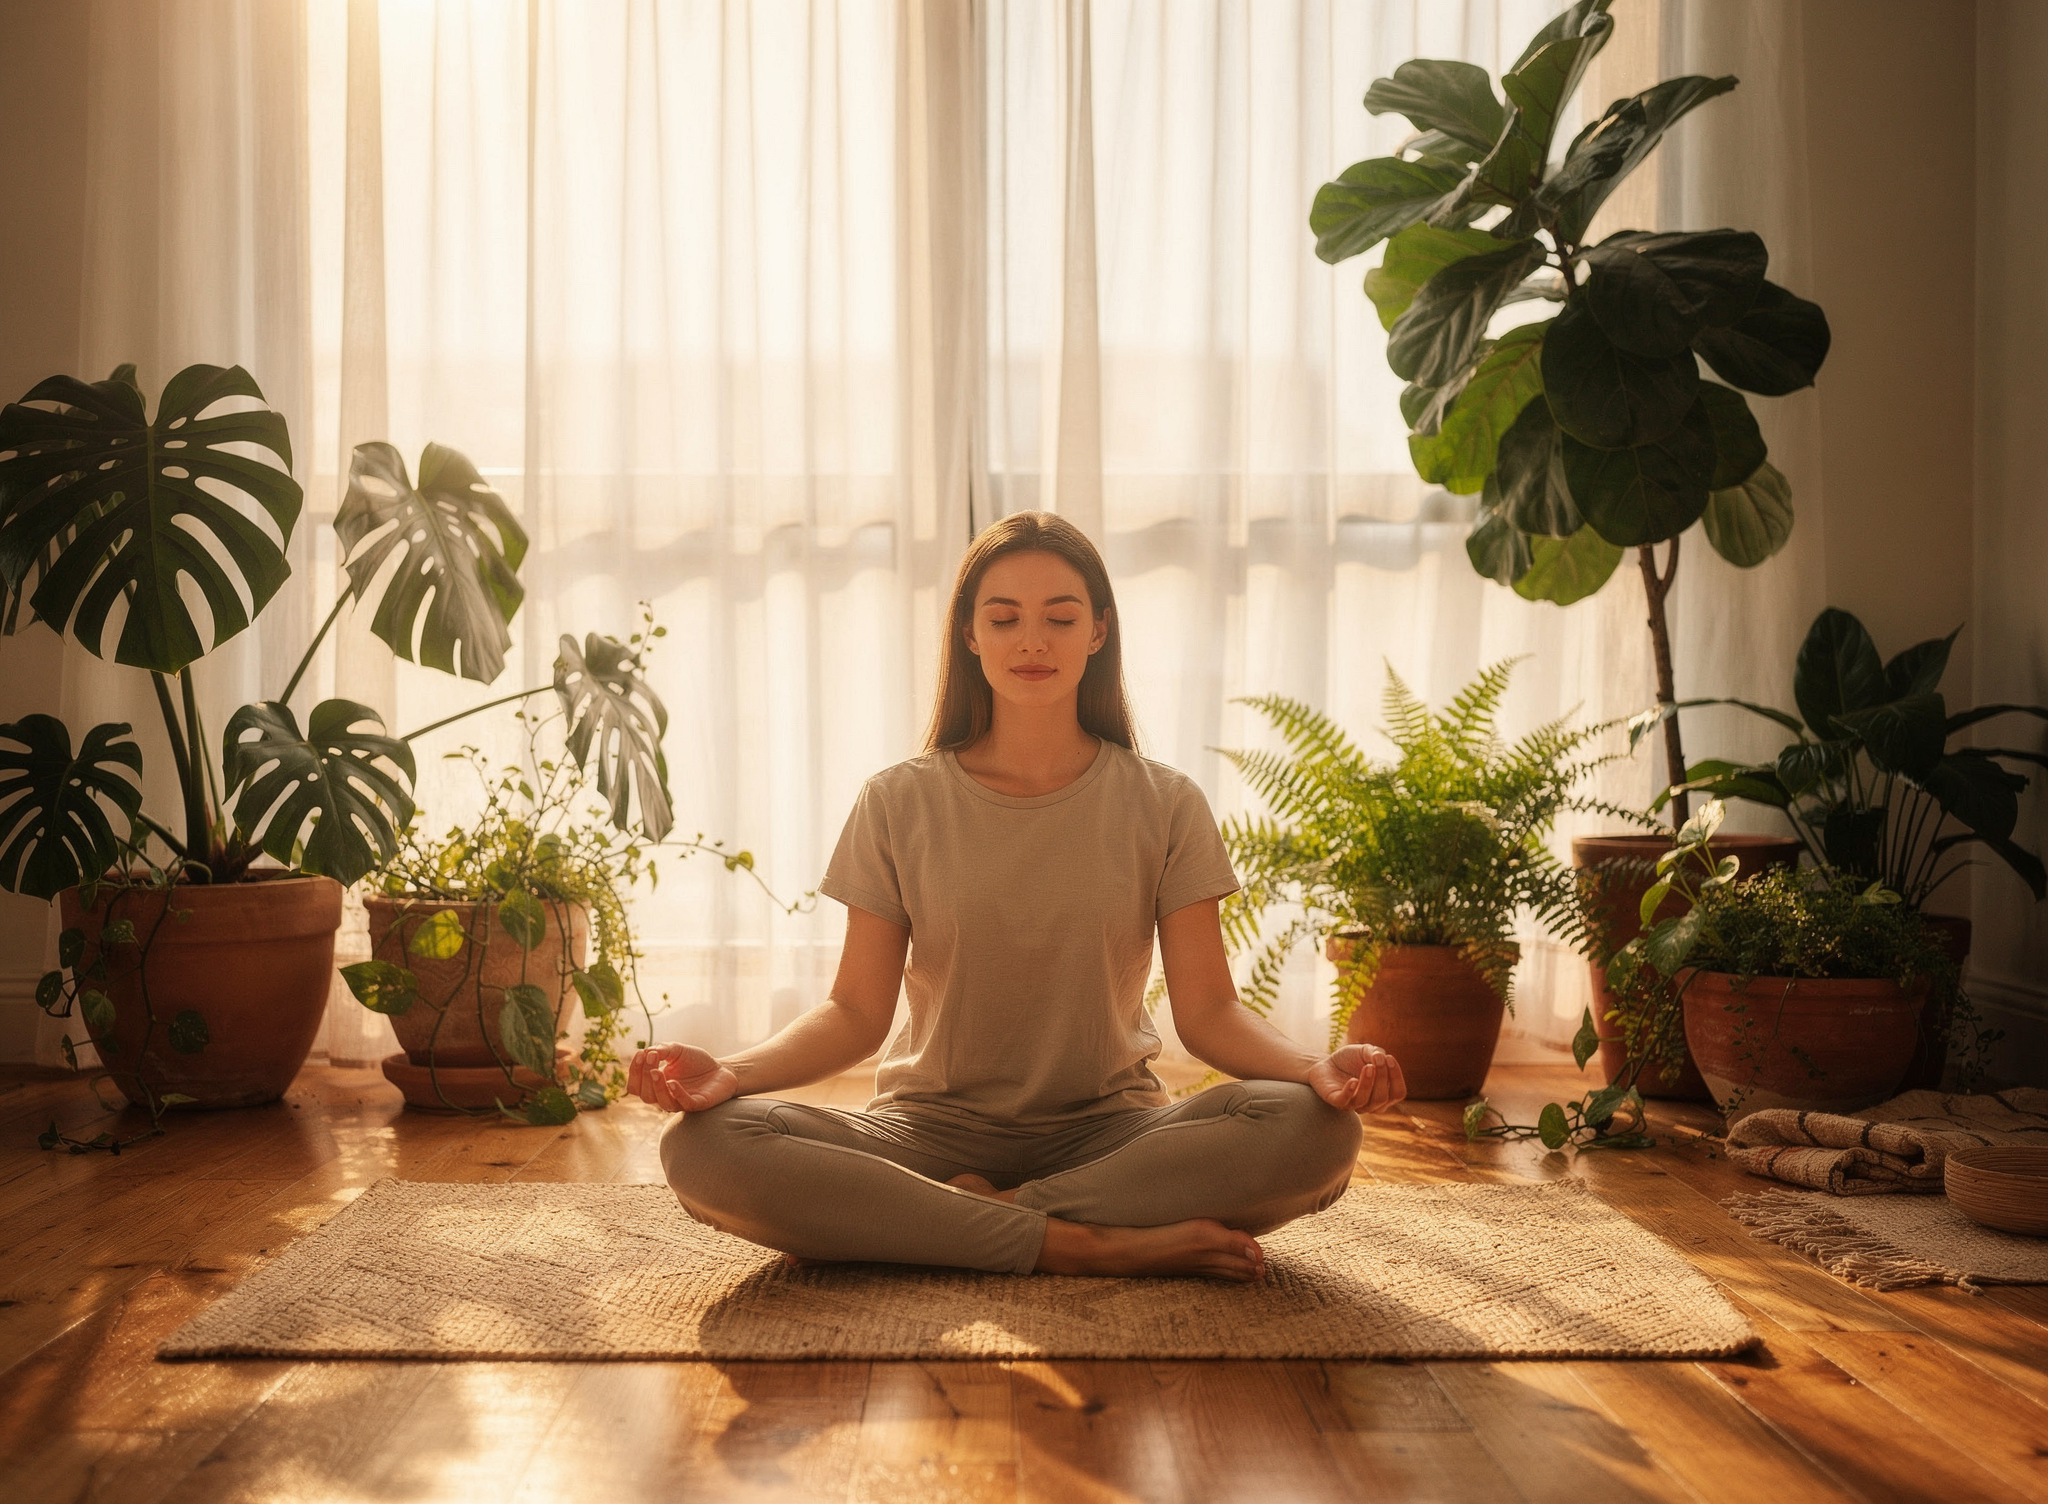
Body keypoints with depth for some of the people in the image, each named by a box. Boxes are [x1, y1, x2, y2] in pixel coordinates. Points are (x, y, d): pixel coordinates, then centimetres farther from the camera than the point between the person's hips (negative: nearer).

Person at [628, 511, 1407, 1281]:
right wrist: (732, 1071, -20)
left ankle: (969, 1214, -21)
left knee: (1313, 1130, -29)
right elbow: (857, 1011, 0)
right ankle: (1090, 1244, -26)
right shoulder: (899, 804, 4)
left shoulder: (1165, 807, 4)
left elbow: (1208, 1009, -2)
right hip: (932, 1127, 0)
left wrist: (1315, 1067, -24)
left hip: (1108, 1130, 0)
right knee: (705, 1147, -29)